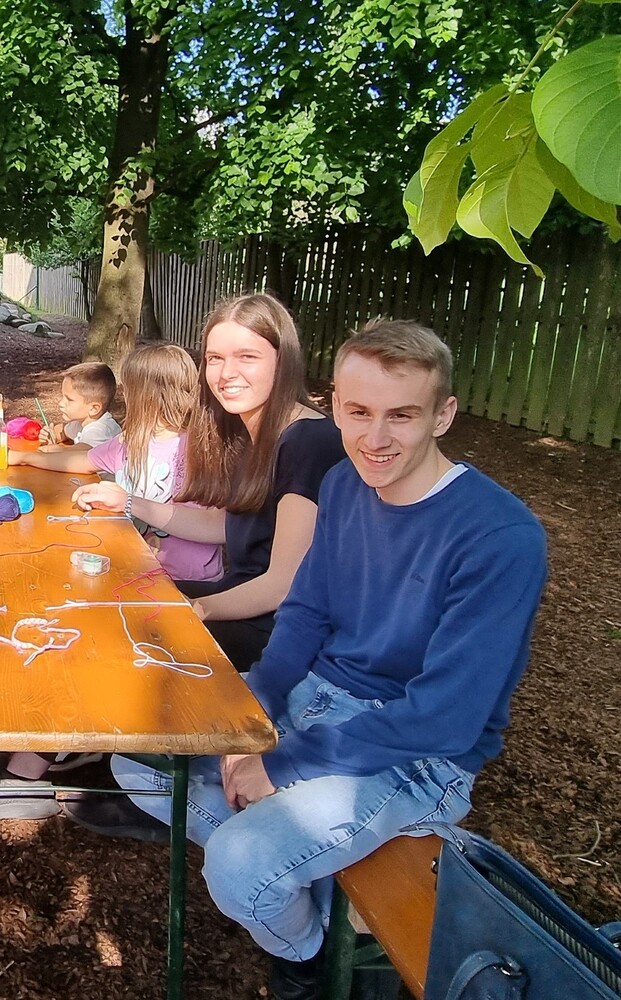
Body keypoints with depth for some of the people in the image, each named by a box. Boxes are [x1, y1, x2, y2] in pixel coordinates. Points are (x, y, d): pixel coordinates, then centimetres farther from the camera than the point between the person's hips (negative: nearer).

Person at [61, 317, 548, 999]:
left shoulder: (501, 538, -24)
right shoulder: (344, 484, -2)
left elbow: (445, 718, -24)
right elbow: (304, 613, 5)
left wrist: (283, 764, -19)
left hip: (418, 756, -7)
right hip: (314, 696, 7)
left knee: (240, 864, -25)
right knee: (137, 754, 1)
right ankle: (291, 876, 9)